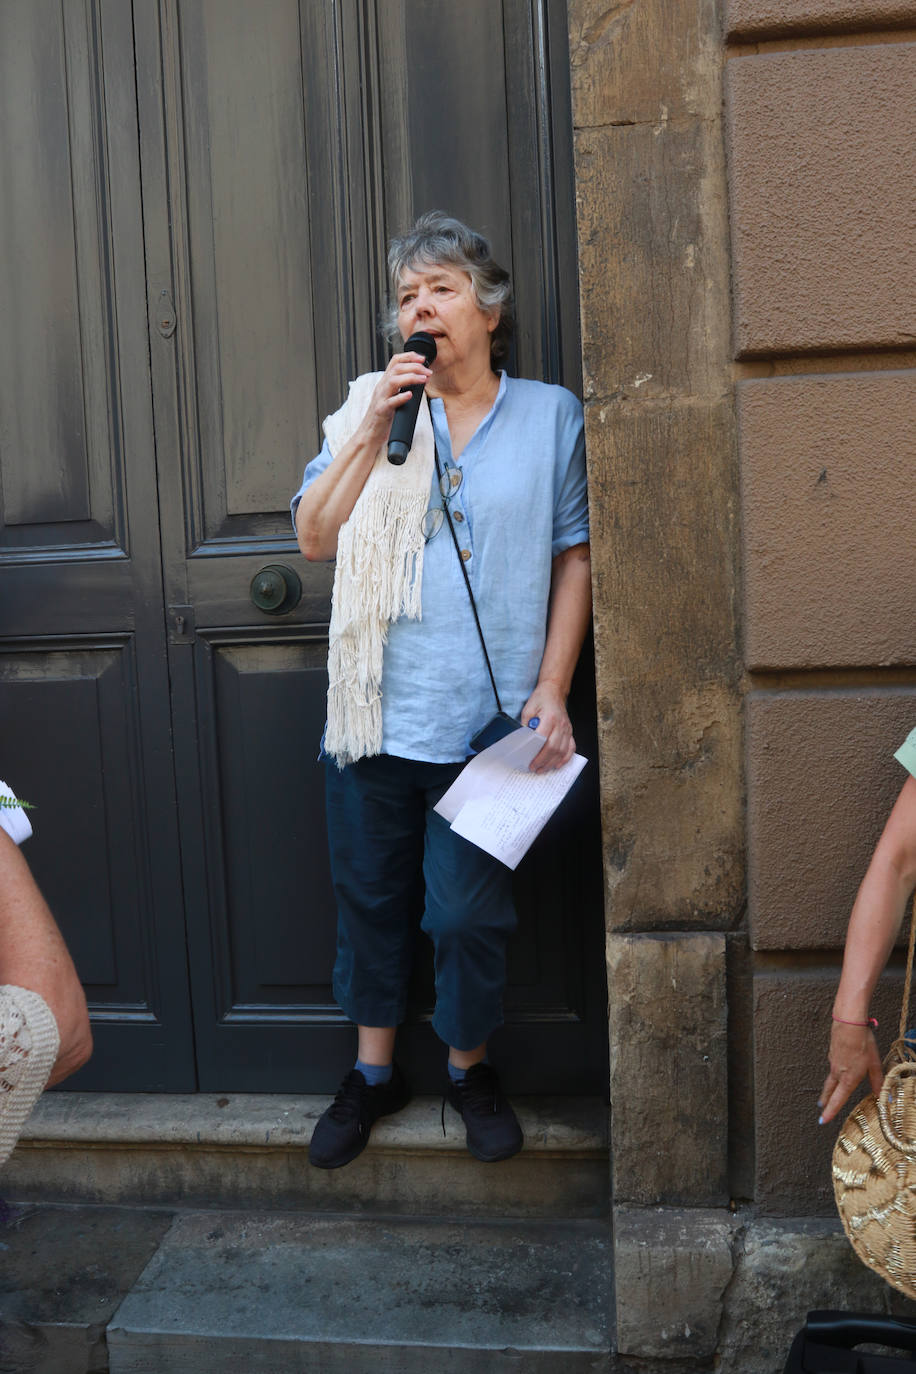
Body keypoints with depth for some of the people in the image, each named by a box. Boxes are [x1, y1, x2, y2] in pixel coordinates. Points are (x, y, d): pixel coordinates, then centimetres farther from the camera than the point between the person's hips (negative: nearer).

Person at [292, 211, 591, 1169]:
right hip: (375, 717, 2)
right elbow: (314, 539, -3)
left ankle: (470, 1066, 31)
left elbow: (573, 557, 3)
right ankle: (374, 1071, 34)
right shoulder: (369, 408, 6)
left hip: (487, 722, -2)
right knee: (369, 897, 14)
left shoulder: (550, 415, 3)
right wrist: (374, 429, -12)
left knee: (468, 911, 4)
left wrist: (551, 688, -5)